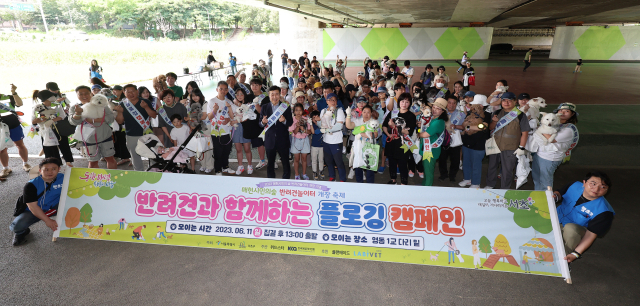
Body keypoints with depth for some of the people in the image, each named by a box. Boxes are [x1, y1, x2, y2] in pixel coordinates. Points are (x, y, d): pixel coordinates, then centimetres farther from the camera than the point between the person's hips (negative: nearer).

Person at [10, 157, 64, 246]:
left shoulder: (63, 178, -12)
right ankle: (20, 232, 16)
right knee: (17, 226, -27)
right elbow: (32, 206, -20)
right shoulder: (31, 185, -18)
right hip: (34, 211, -1)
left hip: (54, 208, 2)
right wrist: (47, 220, -24)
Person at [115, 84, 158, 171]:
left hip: (146, 134, -2)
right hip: (131, 136, 2)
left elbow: (154, 116, -8)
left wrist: (146, 107, -22)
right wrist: (120, 112, -14)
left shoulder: (146, 102, 0)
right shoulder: (122, 105, 5)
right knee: (135, 157, 13)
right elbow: (119, 121, 3)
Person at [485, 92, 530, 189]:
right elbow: (490, 128, 11)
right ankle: (490, 185, 34)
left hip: (510, 149, -4)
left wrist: (521, 147, -11)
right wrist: (494, 121, -11)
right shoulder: (497, 113, 6)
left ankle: (505, 189, 23)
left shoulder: (520, 115, -5)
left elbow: (525, 133, -6)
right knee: (492, 167, 16)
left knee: (507, 170, 7)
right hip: (495, 145, 4)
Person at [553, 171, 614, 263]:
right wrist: (555, 196, -16)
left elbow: (591, 234, -23)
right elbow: (560, 193, 11)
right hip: (557, 220, 5)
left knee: (570, 228, -39)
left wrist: (575, 254, -32)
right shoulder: (575, 186, -10)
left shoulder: (603, 211, -21)